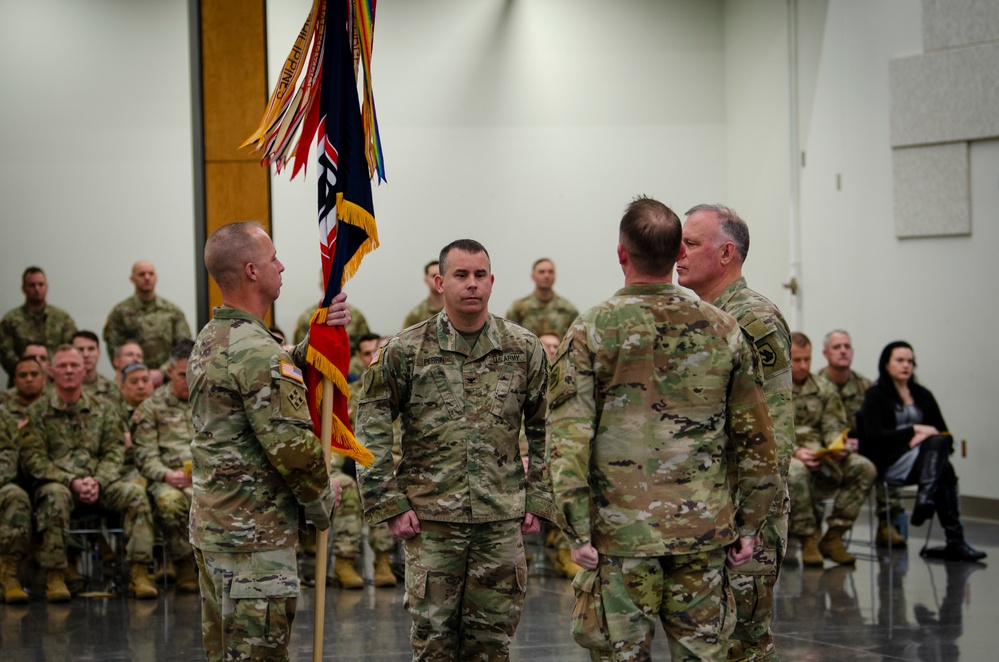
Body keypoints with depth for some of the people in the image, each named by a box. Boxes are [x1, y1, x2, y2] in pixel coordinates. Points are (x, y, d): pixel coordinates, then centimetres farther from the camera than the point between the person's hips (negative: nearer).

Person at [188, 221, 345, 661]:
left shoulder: (208, 341, 12)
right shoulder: (259, 351, -19)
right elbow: (293, 446, -21)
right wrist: (324, 501, -5)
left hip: (209, 528, 10)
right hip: (255, 538, -10)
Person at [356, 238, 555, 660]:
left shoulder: (524, 350, 4)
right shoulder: (405, 351, -1)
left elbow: (545, 431, 10)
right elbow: (370, 430, 1)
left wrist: (538, 500, 4)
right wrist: (389, 505, -5)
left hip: (502, 520, 1)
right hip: (430, 519, -1)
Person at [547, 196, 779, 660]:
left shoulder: (591, 330, -4)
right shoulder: (723, 330, 3)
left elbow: (568, 440, -9)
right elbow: (756, 440, 5)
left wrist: (578, 532, -6)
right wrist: (750, 523, 12)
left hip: (620, 532, -2)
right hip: (703, 531, 2)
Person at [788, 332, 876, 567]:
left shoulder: (824, 391, 19)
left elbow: (834, 426, 11)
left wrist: (838, 446, -13)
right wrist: (795, 452, -21)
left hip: (822, 457, 4)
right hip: (783, 457, -4)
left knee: (864, 468, -22)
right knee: (795, 472, -41)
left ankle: (833, 537, -20)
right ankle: (808, 540, -26)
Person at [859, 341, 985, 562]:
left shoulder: (922, 395, 22)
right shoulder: (875, 396, 6)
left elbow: (944, 433, 15)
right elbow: (874, 436, -9)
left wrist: (926, 435, -10)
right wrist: (915, 430, -14)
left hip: (922, 461, 5)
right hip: (890, 463, -5)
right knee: (944, 470, -33)